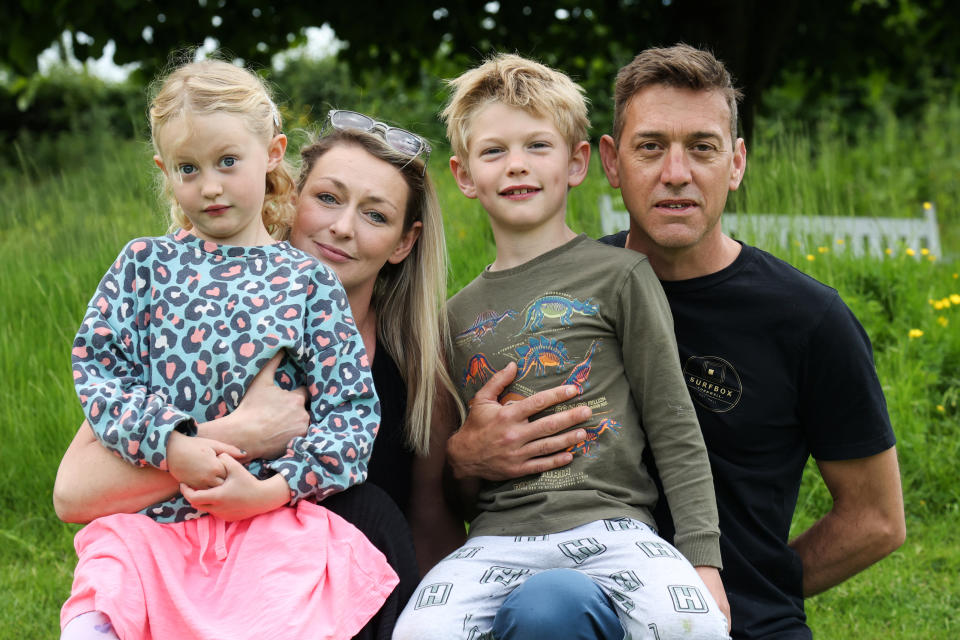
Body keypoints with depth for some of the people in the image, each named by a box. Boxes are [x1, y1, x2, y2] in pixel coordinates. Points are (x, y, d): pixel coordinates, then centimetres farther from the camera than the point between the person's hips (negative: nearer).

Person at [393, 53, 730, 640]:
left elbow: (675, 430, 3)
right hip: (499, 534, 3)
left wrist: (703, 561, -5)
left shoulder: (620, 276, 6)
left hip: (610, 521, -2)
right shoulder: (459, 313, 18)